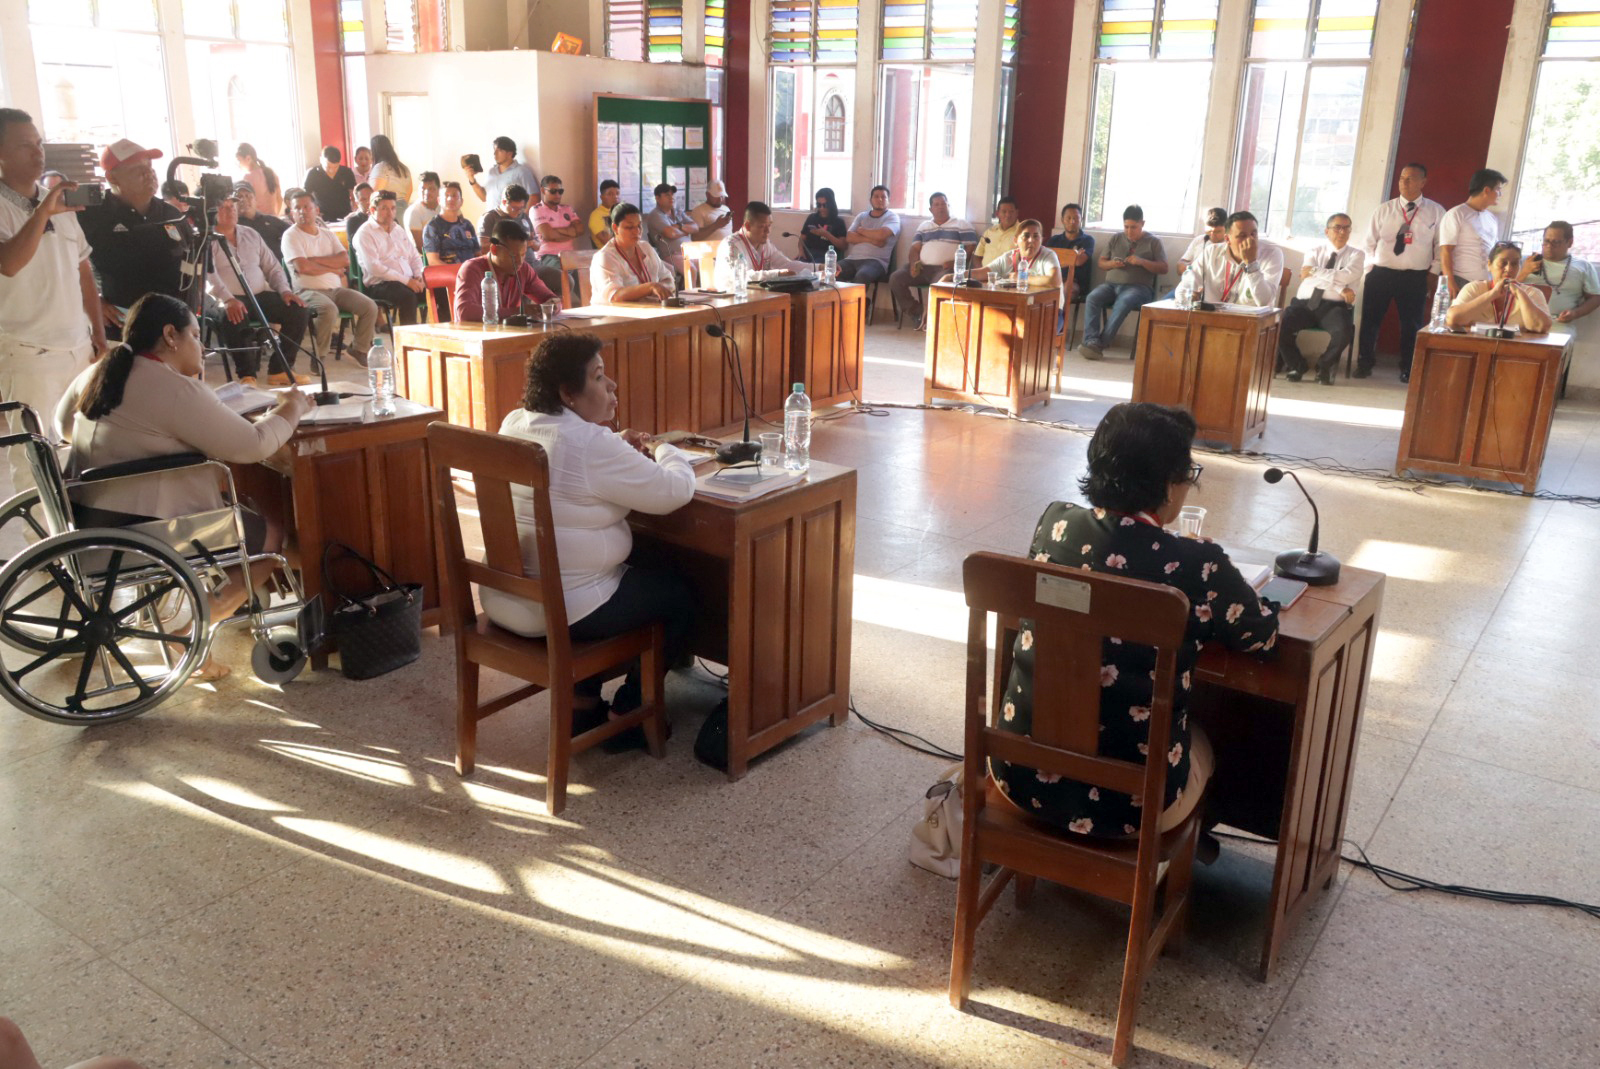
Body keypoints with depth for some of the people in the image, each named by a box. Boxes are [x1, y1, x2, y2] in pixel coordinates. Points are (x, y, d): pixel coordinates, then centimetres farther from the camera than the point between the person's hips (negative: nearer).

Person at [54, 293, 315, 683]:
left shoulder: (97, 373, 9)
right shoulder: (176, 389, -18)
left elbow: (65, 424, 28)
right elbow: (253, 445, -17)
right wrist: (292, 408, -1)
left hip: (92, 521, 9)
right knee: (271, 535, 5)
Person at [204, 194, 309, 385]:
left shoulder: (251, 235, 20)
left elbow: (272, 267, 19)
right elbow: (209, 275, -13)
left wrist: (285, 290, 0)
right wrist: (228, 299, -30)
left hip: (261, 295, 6)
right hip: (227, 300, -5)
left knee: (299, 311, -17)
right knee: (234, 318, -40)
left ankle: (280, 369, -8)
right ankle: (246, 374, -25)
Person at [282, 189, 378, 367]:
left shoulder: (328, 234, 17)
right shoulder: (290, 236, 0)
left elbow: (345, 260, 3)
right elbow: (303, 267, -15)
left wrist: (315, 260, -8)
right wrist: (333, 268, -3)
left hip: (336, 289, 6)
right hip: (308, 291, -6)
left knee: (370, 306, -13)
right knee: (329, 309, -36)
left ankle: (359, 348, 8)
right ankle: (319, 357, -20)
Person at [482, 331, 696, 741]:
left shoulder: (514, 424, 5)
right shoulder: (590, 445, -23)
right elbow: (673, 492, -18)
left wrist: (619, 446, 8)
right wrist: (666, 452, 3)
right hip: (559, 612, -9)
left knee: (637, 571, 32)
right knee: (679, 593, 11)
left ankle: (583, 703, 35)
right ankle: (629, 715, 21)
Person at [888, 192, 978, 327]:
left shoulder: (962, 225, 12)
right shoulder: (924, 226, 27)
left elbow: (970, 248, 1)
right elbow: (915, 248, 19)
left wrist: (955, 262, -17)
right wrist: (914, 262, -4)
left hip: (945, 268, -5)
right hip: (922, 266, 5)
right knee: (895, 278, -18)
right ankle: (917, 313, -13)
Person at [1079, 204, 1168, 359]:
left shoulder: (1153, 242, 9)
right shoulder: (1115, 239, 19)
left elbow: (1163, 268, 3)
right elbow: (1101, 263, 20)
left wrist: (1142, 261, -13)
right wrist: (1111, 263, -5)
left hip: (1138, 287, -3)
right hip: (1111, 284, 4)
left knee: (1123, 302, -38)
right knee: (1092, 298, -29)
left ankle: (1100, 343, -38)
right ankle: (1091, 341, -39)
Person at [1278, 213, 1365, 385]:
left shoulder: (1356, 255, 10)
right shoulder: (1315, 250, 14)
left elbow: (1346, 276, -11)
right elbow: (1306, 275, -6)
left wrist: (1315, 271, -9)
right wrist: (1340, 288, -15)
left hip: (1334, 306, -1)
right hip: (1304, 303, 1)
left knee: (1344, 331, -34)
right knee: (1279, 325, -27)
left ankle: (1324, 366, -3)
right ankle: (1296, 364, 1)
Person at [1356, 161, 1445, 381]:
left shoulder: (1436, 211, 3)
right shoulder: (1383, 210, 4)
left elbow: (1441, 245, 6)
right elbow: (1368, 242, 7)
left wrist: (1434, 273, 0)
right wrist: (1371, 267, -1)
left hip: (1415, 278, 0)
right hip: (1380, 273, 1)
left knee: (1412, 325, 6)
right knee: (1370, 320, 5)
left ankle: (1408, 369, 18)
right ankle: (1364, 363, 20)